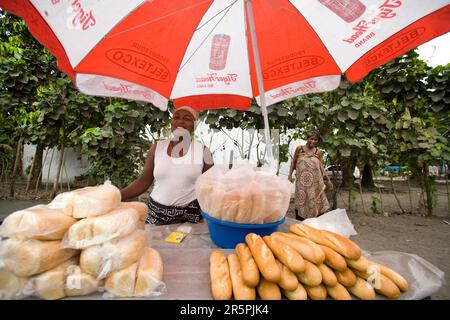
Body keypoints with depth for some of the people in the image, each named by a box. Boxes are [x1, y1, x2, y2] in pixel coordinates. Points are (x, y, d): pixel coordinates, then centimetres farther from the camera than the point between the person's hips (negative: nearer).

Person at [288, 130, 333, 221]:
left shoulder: (318, 152, 6)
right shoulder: (299, 148, 2)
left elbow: (321, 166, 9)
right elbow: (293, 163, 7)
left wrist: (328, 180, 6)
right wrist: (290, 175, -1)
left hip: (315, 182, 2)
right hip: (302, 182, -1)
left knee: (315, 202, 5)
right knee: (301, 201, 2)